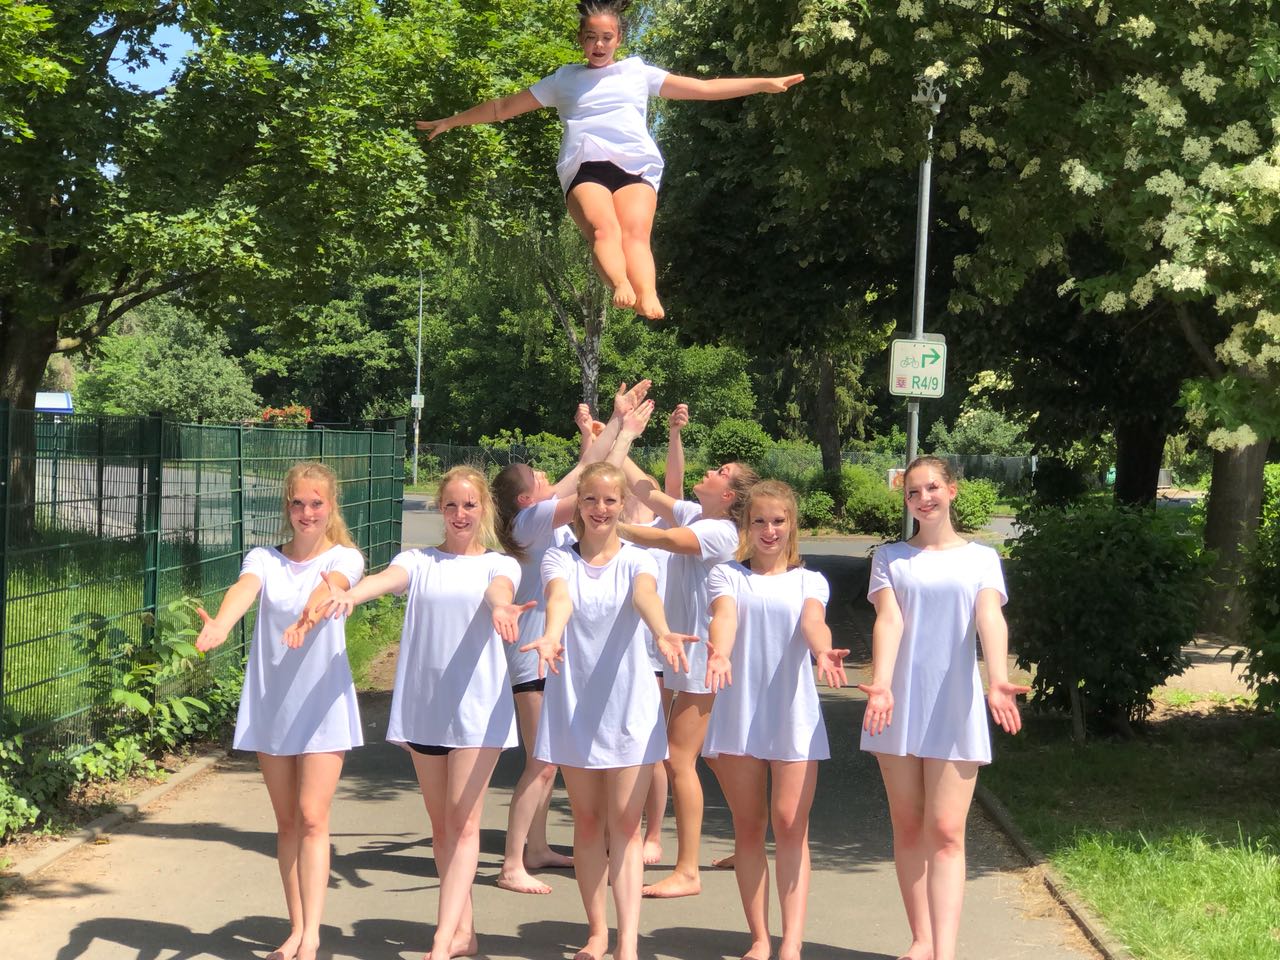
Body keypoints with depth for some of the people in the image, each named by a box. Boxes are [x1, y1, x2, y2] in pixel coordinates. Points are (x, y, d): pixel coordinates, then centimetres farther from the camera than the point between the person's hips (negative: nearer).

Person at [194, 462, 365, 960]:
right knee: (286, 821, 10)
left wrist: (309, 615, -49)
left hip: (323, 704, -3)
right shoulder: (263, 559, 3)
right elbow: (243, 590, -20)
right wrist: (219, 625, -43)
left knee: (312, 817, -8)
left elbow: (330, 585, -26)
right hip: (270, 706, 3)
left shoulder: (345, 558, -2)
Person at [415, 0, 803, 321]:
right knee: (603, 228, -32)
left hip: (635, 165, 0)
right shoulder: (563, 80, 28)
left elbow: (703, 88, 26)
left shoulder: (639, 72, 27)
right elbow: (504, 107, 33)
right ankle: (621, 287, -59)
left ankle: (648, 298, -56)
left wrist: (766, 83, 22)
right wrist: (451, 121, 33)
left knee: (635, 232, -30)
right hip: (585, 167, 0)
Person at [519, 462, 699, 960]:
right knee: (587, 822, 9)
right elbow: (559, 598, -23)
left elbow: (645, 595, -24)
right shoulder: (559, 559, 1)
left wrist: (663, 633, -47)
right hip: (573, 706, 1)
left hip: (629, 707, -1)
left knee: (624, 826, -3)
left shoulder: (636, 560, 0)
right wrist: (550, 636, -46)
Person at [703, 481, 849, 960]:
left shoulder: (809, 581, 11)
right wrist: (719, 655, -36)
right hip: (737, 714, 0)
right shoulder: (726, 575, 8)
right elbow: (724, 617, -13)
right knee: (748, 827, 5)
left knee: (790, 825, -6)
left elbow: (813, 621, -11)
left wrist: (823, 652, -35)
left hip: (794, 717, 0)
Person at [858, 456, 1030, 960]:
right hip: (899, 705, 2)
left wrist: (997, 680, -29)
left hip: (955, 708, -1)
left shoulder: (981, 558, 7)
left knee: (946, 831, -6)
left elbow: (989, 619, -10)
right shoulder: (890, 558, 9)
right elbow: (889, 621, -7)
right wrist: (880, 684, -25)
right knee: (908, 826, 5)